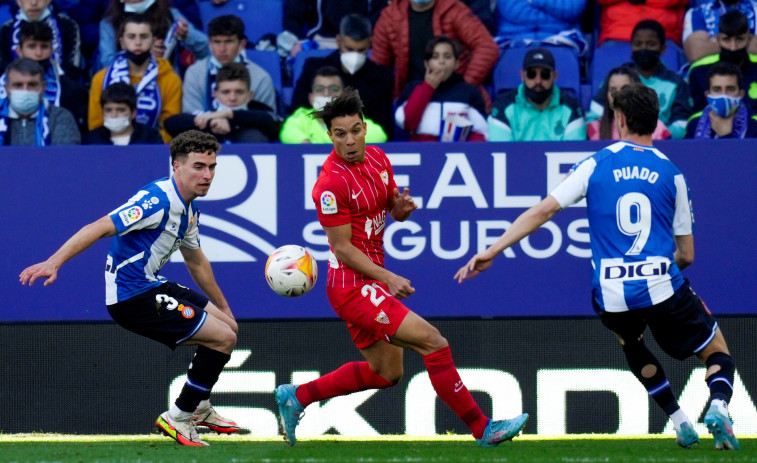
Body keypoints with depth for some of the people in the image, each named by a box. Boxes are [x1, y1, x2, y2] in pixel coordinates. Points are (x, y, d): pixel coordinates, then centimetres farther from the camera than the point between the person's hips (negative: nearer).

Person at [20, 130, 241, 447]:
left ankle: (199, 410, 36)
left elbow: (196, 261, 27)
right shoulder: (158, 200, -22)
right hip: (132, 298, -10)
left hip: (152, 287, 10)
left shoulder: (188, 209, 10)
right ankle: (177, 419, -1)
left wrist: (223, 308, 36)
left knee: (227, 327, 20)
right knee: (222, 338, -11)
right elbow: (100, 228, -29)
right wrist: (54, 262, -39)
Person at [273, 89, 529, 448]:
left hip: (370, 281, 9)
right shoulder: (332, 183, -20)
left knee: (385, 373, 20)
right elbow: (342, 247, -17)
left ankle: (296, 397, 27)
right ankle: (481, 429, -9)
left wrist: (402, 206, -7)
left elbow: (393, 210, 17)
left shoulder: (377, 158, 4)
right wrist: (387, 278, -22)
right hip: (352, 285, -9)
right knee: (433, 342, -15)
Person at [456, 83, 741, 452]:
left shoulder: (596, 165, 4)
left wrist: (491, 251, 0)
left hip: (611, 295, 1)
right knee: (716, 351, 17)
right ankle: (718, 405, -16)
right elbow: (686, 255, 10)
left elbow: (542, 211, -3)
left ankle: (678, 420, 25)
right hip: (662, 288, -1)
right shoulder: (670, 173, 7)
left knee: (630, 340, 35)